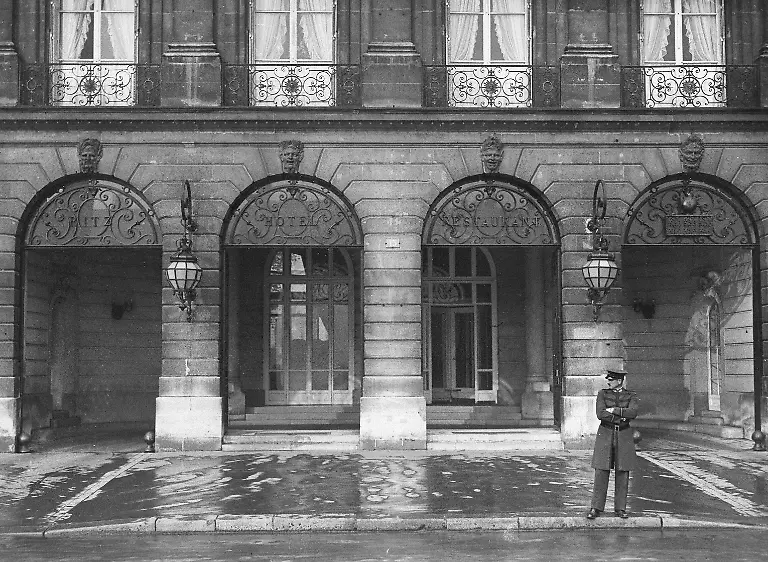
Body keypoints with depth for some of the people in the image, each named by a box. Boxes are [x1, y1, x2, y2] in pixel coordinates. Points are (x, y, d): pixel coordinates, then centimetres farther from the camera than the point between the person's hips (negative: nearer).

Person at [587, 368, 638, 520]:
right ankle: (596, 508, 3)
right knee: (601, 473, -2)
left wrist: (613, 410, -18)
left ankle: (620, 508, 12)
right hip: (605, 435, 0)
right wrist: (621, 418, -14)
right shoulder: (602, 394, 2)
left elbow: (633, 412, -17)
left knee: (622, 474, 2)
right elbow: (600, 414, -12)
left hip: (624, 437, 0)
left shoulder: (631, 396, 3)